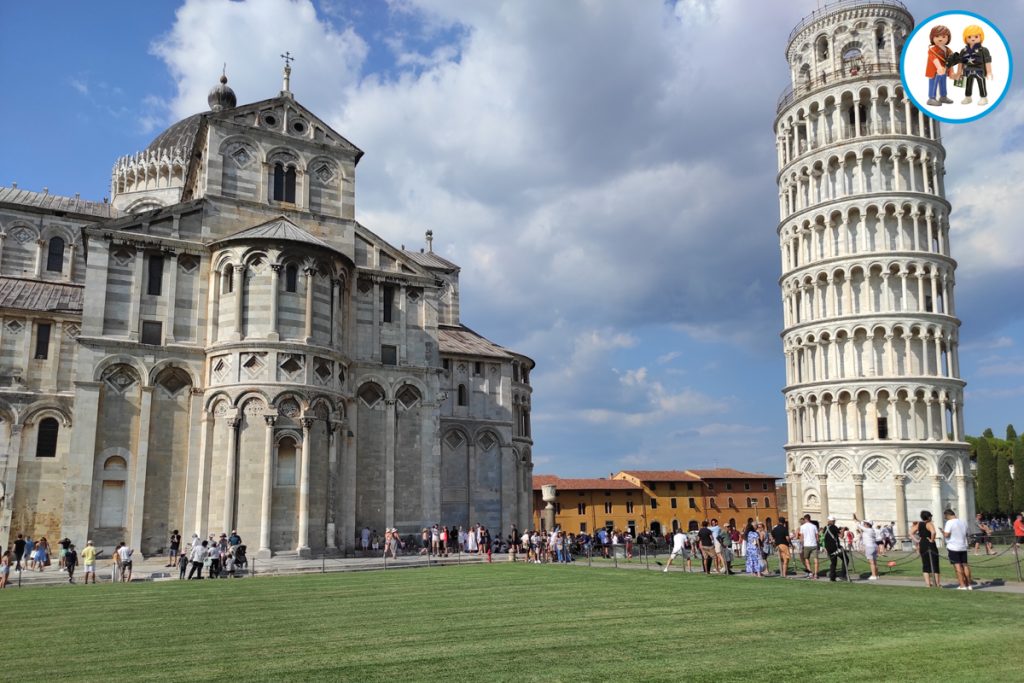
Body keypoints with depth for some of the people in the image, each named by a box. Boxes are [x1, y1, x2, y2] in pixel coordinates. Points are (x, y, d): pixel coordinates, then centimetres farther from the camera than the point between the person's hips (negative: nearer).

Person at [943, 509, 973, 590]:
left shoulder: (950, 522, -13)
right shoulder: (963, 522, 10)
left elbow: (946, 534, -18)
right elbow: (966, 534, 19)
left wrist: (942, 531, 1)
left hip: (953, 547, -7)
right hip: (963, 547, 7)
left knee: (957, 566, -4)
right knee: (965, 565, 12)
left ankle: (962, 585, -5)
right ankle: (969, 584, 15)